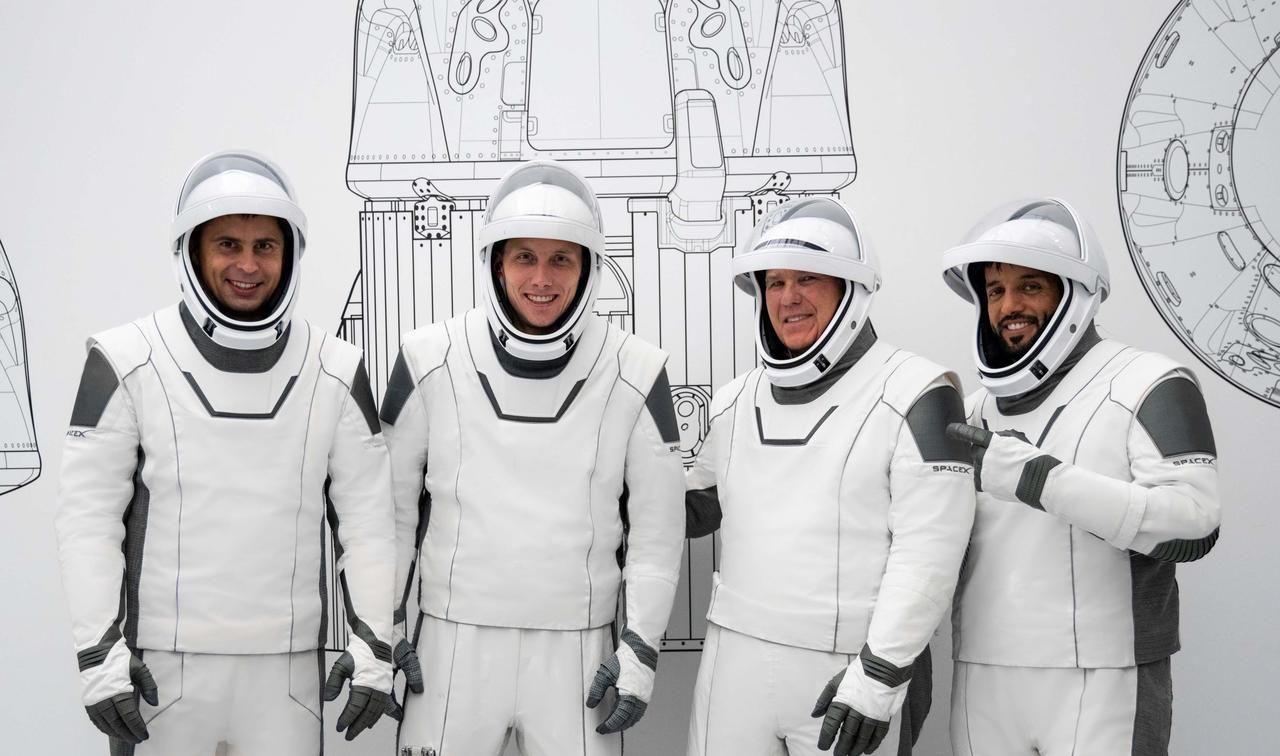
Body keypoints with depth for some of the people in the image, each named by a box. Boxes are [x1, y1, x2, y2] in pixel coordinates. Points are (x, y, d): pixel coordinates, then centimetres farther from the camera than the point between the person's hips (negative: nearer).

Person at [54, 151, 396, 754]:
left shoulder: (336, 372, 2)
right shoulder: (127, 363, -4)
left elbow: (365, 516, 4)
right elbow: (88, 515, -4)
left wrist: (374, 643, 0)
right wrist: (99, 651, -9)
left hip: (289, 662, 2)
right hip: (163, 661, -1)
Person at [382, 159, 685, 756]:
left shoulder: (636, 373, -2)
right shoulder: (430, 361, -2)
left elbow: (658, 526, 3)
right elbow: (392, 504, 5)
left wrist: (640, 648, 0)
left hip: (578, 649, 0)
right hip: (454, 640, 0)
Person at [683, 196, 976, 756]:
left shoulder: (914, 395, -8)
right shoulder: (737, 401, 11)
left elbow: (927, 551, -12)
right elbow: (698, 505, 20)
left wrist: (880, 675, -15)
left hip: (850, 669, -5)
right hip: (735, 664, 5)